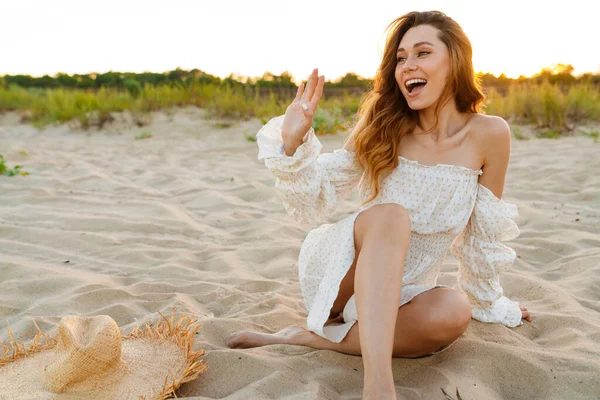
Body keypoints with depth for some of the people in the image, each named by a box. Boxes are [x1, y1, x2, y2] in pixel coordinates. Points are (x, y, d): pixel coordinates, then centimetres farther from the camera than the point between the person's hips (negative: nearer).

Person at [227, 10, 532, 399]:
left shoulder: (488, 135, -9)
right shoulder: (381, 128, -7)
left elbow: (483, 235, 3)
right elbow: (316, 201, -5)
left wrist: (488, 302, 13)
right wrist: (293, 144, -21)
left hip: (402, 294, 1)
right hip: (342, 274, -1)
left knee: (453, 313, -32)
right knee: (390, 215, -32)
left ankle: (306, 338, -21)